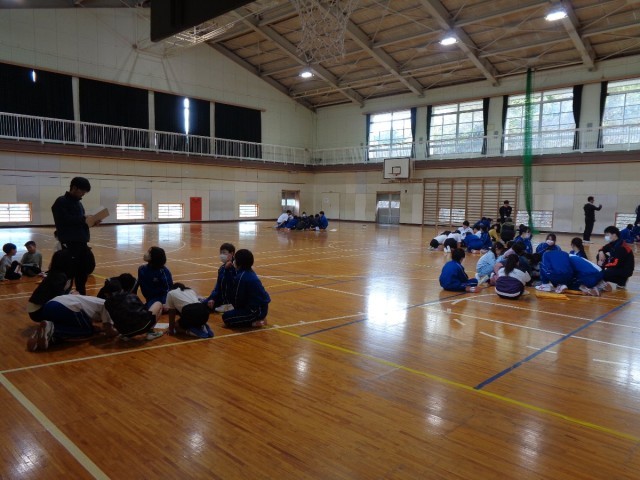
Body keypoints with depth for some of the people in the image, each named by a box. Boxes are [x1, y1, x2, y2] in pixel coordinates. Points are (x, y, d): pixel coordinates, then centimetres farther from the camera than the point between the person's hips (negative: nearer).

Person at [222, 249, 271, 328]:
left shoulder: (241, 277, -18)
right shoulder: (250, 272, 10)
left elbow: (238, 297, -9)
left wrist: (237, 309, 8)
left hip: (257, 310, -9)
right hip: (262, 307, 9)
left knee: (226, 317, -4)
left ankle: (254, 322, -8)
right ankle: (258, 319, 15)